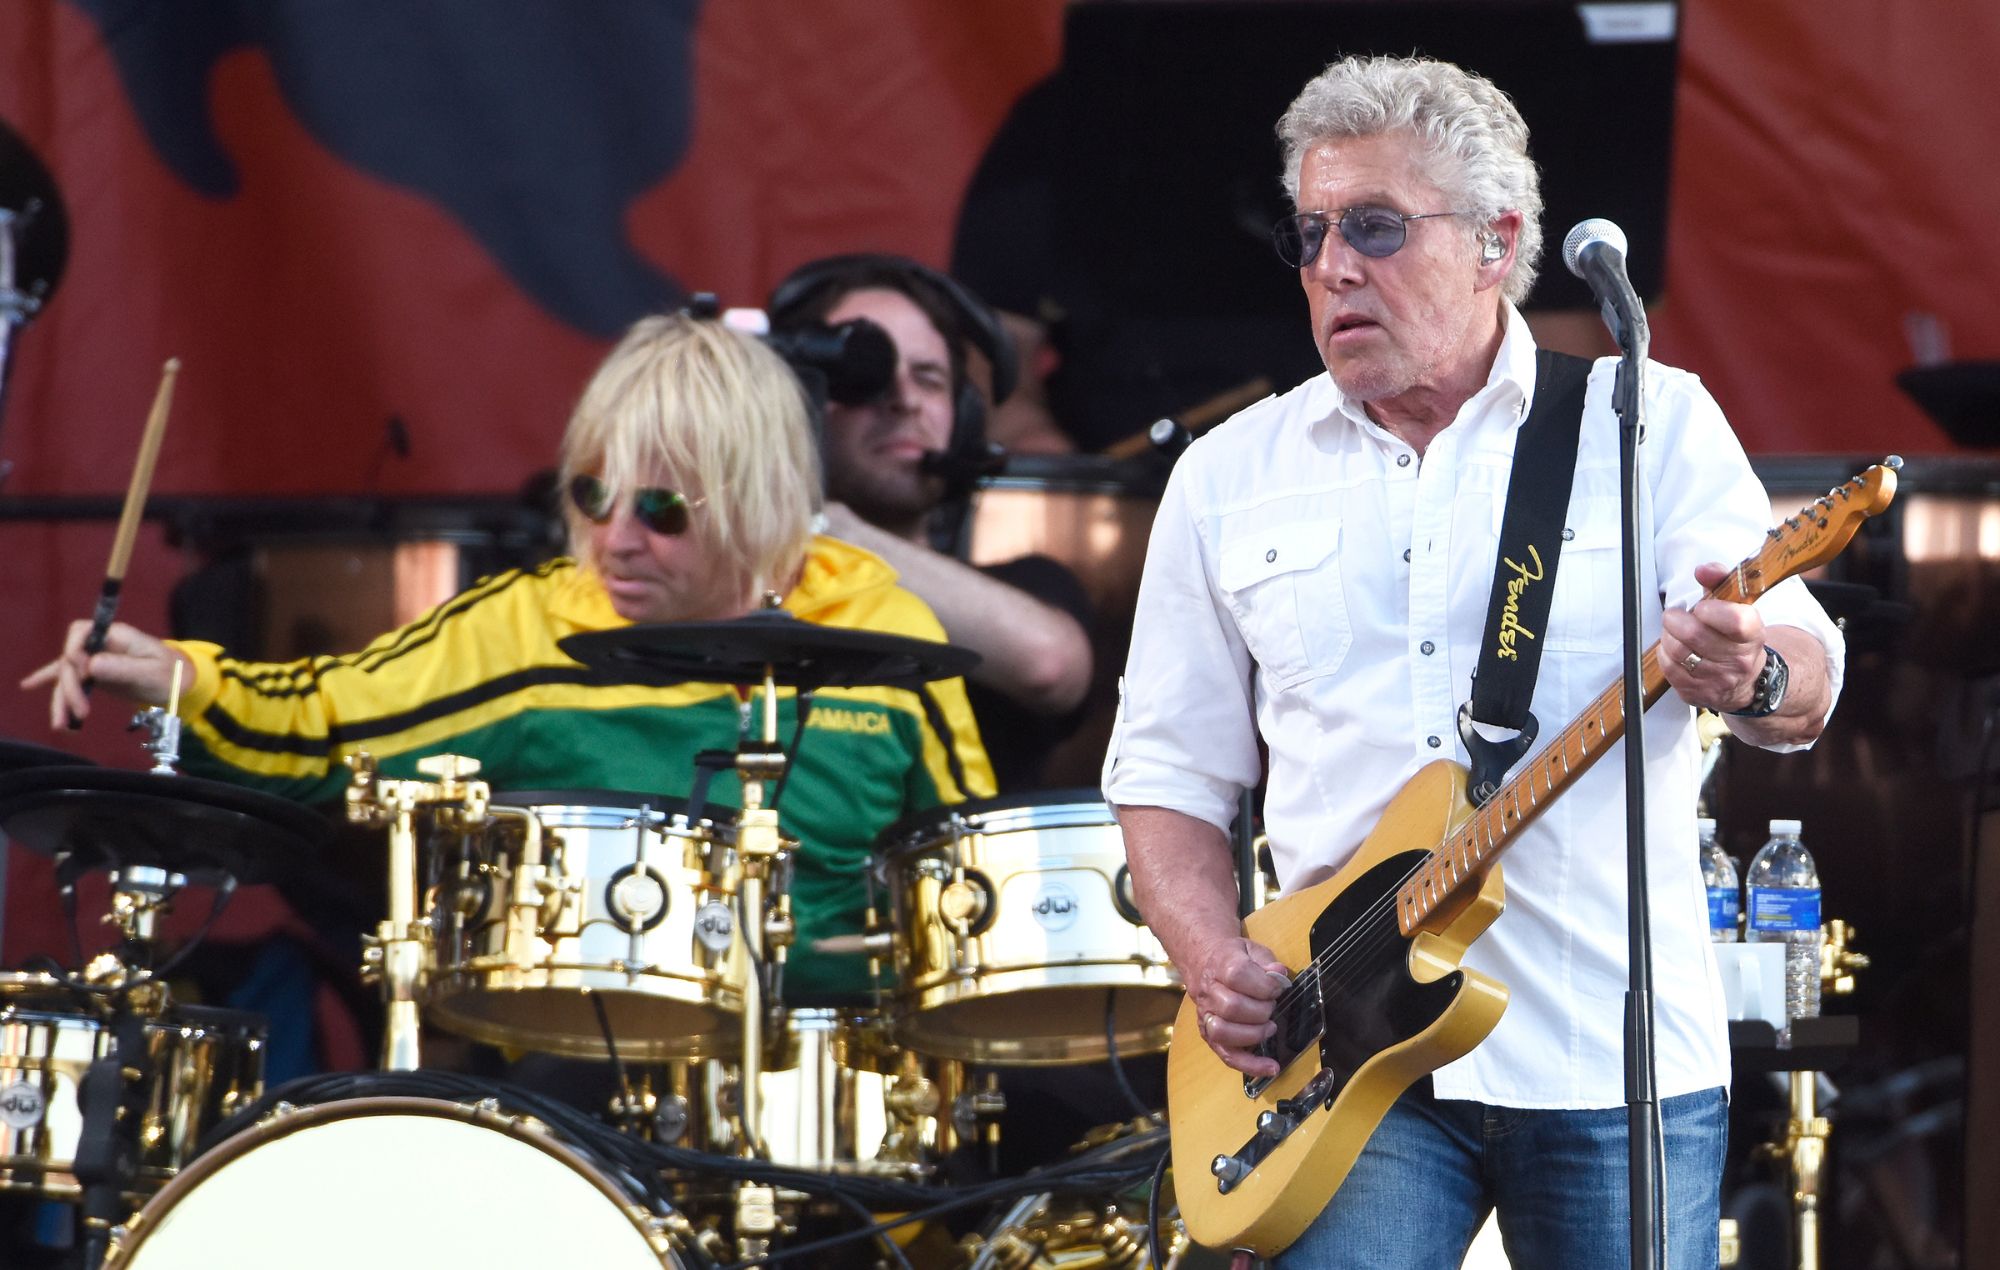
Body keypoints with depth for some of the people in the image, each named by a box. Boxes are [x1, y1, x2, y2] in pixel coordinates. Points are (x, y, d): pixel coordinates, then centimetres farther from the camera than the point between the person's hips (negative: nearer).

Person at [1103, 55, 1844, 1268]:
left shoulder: (1653, 424, 4)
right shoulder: (1231, 478, 11)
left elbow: (1807, 687, -5)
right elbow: (1167, 768, 15)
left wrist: (1754, 676, -30)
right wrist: (1214, 961, -3)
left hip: (1616, 1057, -1)